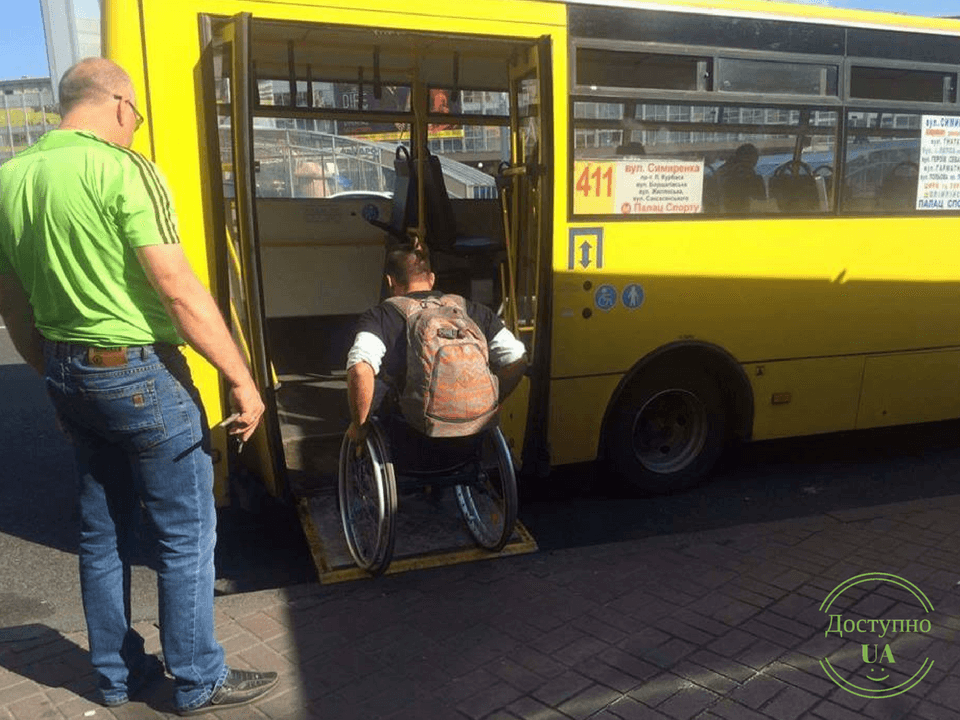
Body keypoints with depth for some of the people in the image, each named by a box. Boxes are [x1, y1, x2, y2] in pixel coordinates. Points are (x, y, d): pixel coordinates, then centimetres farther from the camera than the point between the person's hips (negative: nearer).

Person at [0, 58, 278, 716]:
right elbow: (179, 289, -21)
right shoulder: (122, 169, -15)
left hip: (69, 377, 8)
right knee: (187, 534, 6)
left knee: (104, 532, 18)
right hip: (138, 372, -8)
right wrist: (242, 381, -17)